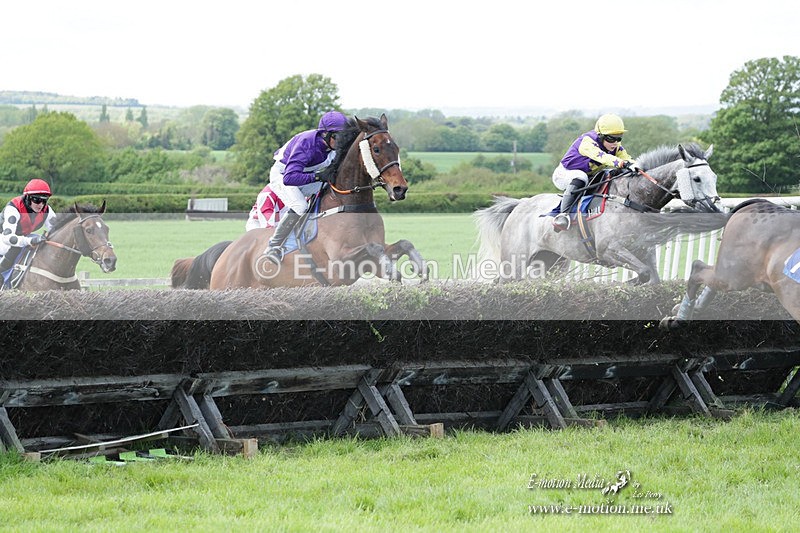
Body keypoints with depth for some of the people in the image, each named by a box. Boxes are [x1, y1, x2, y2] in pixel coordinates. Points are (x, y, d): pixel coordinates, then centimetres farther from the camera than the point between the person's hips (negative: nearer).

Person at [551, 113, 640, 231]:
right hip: (564, 174, -8)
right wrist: (619, 163, -62)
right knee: (580, 177, -40)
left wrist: (633, 165, -42)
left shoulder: (616, 147, -5)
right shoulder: (587, 141, -28)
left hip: (589, 179, 8)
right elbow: (600, 156, -46)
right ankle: (563, 215, -48)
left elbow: (626, 158, -18)